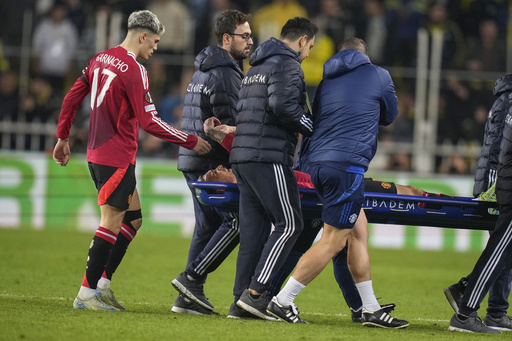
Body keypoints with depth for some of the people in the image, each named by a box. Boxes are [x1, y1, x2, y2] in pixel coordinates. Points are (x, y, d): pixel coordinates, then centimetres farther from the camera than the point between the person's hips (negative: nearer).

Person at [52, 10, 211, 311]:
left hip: (97, 154, 9)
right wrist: (191, 142, -10)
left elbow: (72, 97, 15)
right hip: (117, 158, -9)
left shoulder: (100, 60, 10)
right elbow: (149, 122, -18)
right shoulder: (134, 71, -16)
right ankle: (86, 294, -5)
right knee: (111, 225, -5)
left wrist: (63, 137, 24)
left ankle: (103, 283, 13)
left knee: (133, 218, 15)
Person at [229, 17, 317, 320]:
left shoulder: (257, 67, 23)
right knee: (289, 224, -5)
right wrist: (313, 128, -8)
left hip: (242, 157, 9)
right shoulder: (288, 65, -6)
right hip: (269, 158, -9)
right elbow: (283, 104, -21)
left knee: (254, 227, 9)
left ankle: (242, 300, 6)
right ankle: (255, 292, -12)